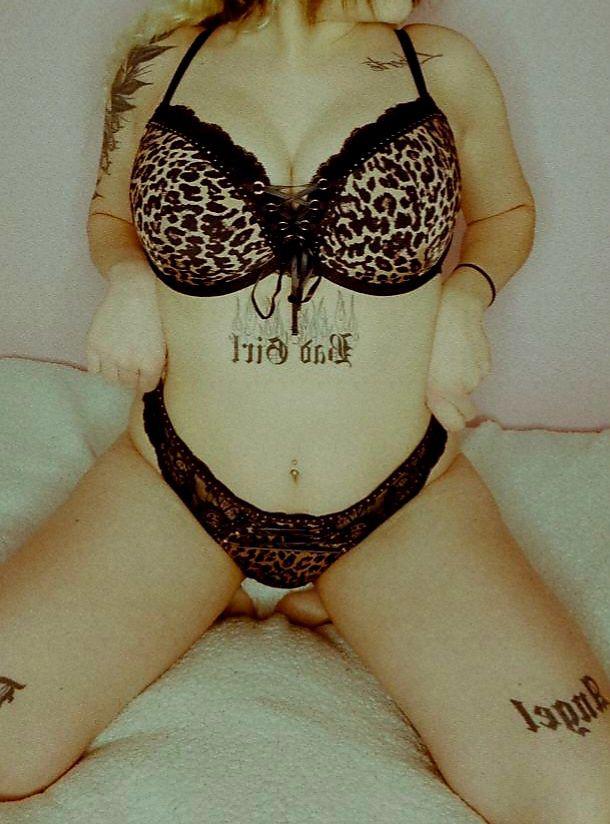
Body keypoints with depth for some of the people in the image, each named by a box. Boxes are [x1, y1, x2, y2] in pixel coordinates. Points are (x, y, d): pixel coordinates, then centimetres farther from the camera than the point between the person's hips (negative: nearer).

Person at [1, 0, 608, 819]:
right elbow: (109, 214, 19)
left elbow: (507, 210, 18)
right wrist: (126, 277, -5)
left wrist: (465, 293, -3)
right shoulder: (159, 67, 1)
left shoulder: (445, 66, 1)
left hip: (403, 507, 1)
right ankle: (207, 597, 6)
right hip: (176, 492, 0)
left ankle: (336, 601, 4)